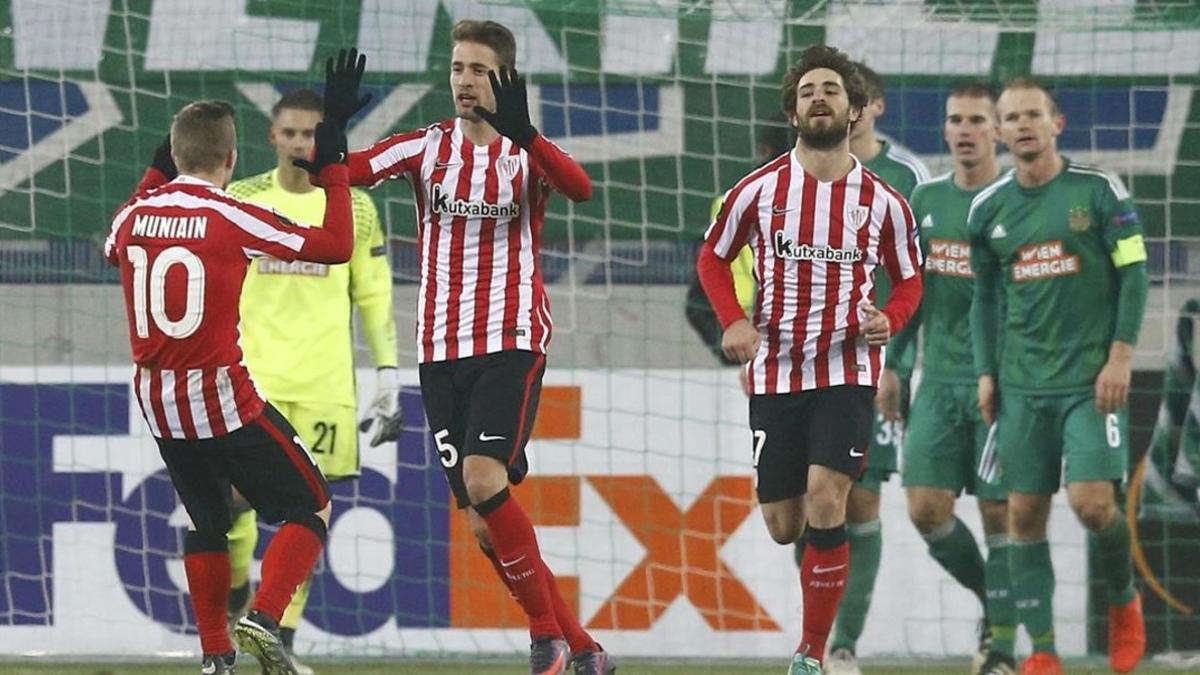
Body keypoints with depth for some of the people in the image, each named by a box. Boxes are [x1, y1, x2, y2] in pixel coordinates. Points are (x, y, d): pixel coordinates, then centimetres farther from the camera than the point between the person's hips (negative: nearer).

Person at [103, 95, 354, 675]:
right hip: (222, 399, -6)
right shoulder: (232, 218, -13)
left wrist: (155, 175, 33)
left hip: (156, 402, 6)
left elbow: (113, 249, 29)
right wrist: (333, 170, 1)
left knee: (205, 521, 22)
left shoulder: (135, 216, 2)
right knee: (311, 506, 7)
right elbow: (334, 246, -10)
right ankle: (264, 619, -12)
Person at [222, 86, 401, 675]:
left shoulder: (354, 208, 6)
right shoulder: (239, 201, 6)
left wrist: (389, 378, 3)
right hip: (250, 375, 0)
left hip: (325, 382, 0)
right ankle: (234, 601, 16)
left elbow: (375, 299, 9)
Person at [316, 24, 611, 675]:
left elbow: (580, 187, -23)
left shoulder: (526, 153, -1)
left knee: (484, 481, -23)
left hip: (511, 341, -4)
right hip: (441, 349, 4)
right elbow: (344, 172, -5)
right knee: (482, 523, 1)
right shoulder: (427, 147, 7)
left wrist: (520, 133, -39)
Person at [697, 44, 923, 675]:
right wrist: (733, 321, -5)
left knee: (825, 498, -19)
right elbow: (712, 256, 12)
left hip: (848, 369, -2)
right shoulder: (759, 190, -1)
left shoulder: (882, 201, 0)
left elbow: (909, 280, 12)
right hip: (775, 372, 2)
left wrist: (888, 319, -10)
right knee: (783, 525, 4)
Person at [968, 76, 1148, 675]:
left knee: (1092, 502, -14)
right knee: (1024, 514, -1)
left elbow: (1134, 274, -2)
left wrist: (1120, 356, -9)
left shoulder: (1098, 191, -3)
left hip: (1092, 377, -4)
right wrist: (985, 372, 8)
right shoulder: (989, 208, 8)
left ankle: (1124, 601, 14)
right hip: (1022, 384, 4)